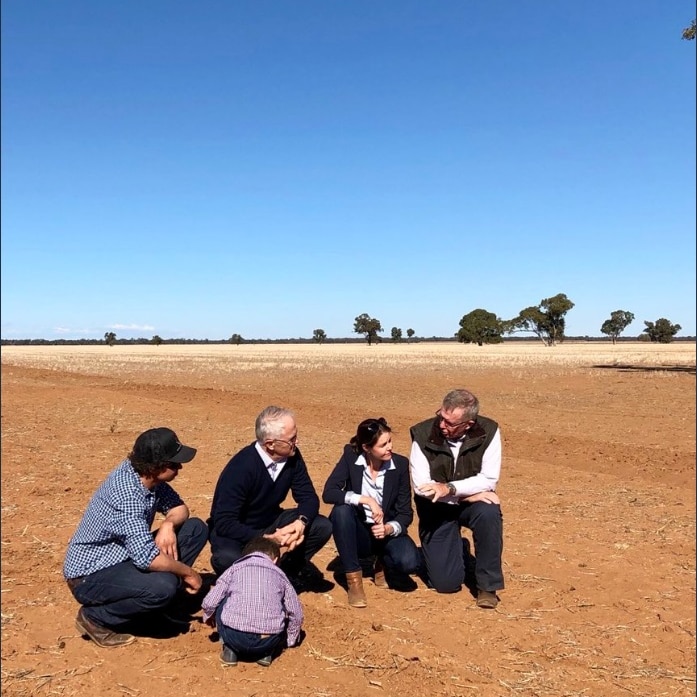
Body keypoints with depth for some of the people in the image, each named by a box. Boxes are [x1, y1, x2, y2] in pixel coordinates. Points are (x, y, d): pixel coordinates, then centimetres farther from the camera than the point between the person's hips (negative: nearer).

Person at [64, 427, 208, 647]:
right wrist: (187, 572, -21)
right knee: (163, 586, -34)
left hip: (124, 556, 8)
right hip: (90, 576, -8)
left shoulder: (147, 476, -7)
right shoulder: (126, 496, -32)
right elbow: (147, 558, -37)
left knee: (196, 529, -3)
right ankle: (95, 617, -8)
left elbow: (179, 508, 5)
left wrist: (168, 524, -18)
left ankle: (162, 603, 7)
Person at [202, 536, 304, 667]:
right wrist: (290, 641, 36)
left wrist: (209, 617, 34)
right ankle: (266, 653, 15)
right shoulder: (279, 574, 19)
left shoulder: (234, 569, 15)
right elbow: (296, 614, 18)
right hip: (269, 640, 1)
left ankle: (230, 649, 15)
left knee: (220, 605, 26)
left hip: (234, 636, -1)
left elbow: (209, 603, 10)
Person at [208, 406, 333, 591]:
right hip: (237, 532, -5)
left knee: (322, 527, -17)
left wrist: (301, 522, -28)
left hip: (271, 524, 5)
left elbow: (309, 497, -6)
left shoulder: (292, 456, -13)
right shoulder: (241, 467, -30)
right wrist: (267, 540, -36)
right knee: (227, 559, -38)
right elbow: (224, 523, -29)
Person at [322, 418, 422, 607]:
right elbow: (328, 493, -24)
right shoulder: (351, 456, -12)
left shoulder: (400, 464, -10)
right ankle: (353, 578, -17)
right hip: (358, 533, 0)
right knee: (341, 510, -33)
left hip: (387, 532, 0)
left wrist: (389, 529, -28)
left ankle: (384, 565, 8)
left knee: (410, 562, -30)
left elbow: (406, 512, -8)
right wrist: (366, 500, -34)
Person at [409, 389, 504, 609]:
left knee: (489, 513, -36)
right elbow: (421, 486, -21)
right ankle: (458, 549, 32)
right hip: (437, 510, 0)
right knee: (445, 583, -5)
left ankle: (488, 586, -13)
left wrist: (449, 488, -33)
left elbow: (489, 480, -19)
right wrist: (468, 494, -25)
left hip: (472, 502, 0)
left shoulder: (488, 431, -18)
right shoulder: (423, 434, -20)